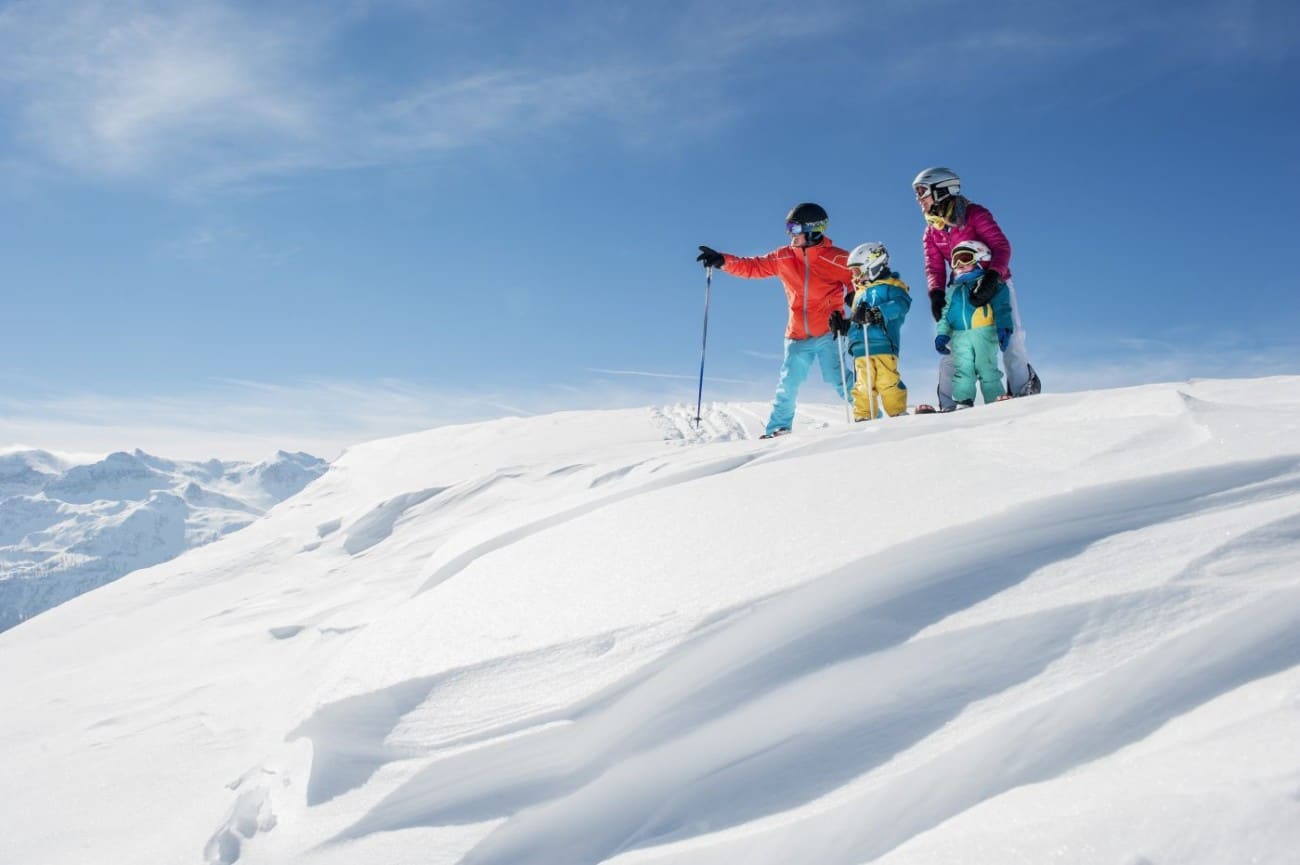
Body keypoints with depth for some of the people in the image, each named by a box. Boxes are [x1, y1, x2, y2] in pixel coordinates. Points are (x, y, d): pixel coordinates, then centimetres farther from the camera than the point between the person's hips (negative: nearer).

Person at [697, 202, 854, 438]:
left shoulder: (836, 259, -6)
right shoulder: (783, 258, 5)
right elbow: (753, 267, 7)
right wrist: (722, 261, -5)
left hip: (827, 334, -4)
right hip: (797, 336, 4)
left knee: (837, 379, -15)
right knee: (787, 385, 4)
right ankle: (777, 428, 13)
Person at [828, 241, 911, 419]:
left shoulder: (890, 286, 5)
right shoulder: (859, 292, 29)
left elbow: (900, 304, -15)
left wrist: (876, 313, -27)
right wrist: (842, 325, 14)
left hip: (882, 344, -7)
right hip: (861, 348, 7)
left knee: (887, 382, -11)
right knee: (863, 385, 3)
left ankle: (899, 414, -5)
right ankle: (863, 417, 4)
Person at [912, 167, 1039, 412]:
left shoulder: (974, 214, -13)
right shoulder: (931, 232, 5)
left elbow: (1002, 246, -20)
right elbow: (934, 267, 0)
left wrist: (992, 278, -35)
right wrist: (936, 294, -18)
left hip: (995, 283, -5)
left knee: (1011, 339, -9)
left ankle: (1023, 390, 3)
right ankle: (948, 403, -1)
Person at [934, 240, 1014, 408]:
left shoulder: (991, 284, 5)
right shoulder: (954, 290, 21)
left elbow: (1001, 308, -2)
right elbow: (946, 314, 22)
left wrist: (1004, 328, -13)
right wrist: (942, 334, 12)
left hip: (984, 332, -5)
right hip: (959, 336, 5)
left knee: (986, 368, -5)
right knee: (962, 370, -1)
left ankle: (996, 399, 0)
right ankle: (962, 401, -2)